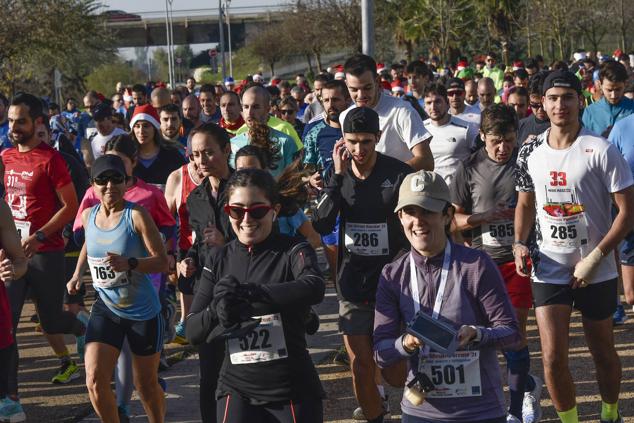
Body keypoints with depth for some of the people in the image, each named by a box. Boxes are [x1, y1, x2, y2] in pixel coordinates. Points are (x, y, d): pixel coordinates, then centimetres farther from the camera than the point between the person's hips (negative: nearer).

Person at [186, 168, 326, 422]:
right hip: (237, 389, 2)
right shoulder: (219, 259, 4)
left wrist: (245, 292, -37)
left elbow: (314, 288, -30)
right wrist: (216, 310, -23)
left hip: (292, 391, -2)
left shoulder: (293, 251, -7)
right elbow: (193, 333, 0)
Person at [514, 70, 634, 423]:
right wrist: (520, 243, 0)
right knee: (553, 356, -5)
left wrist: (594, 259, -17)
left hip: (596, 272, -2)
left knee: (603, 352, 12)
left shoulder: (600, 151, -12)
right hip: (549, 271, 2)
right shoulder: (530, 153, 1)